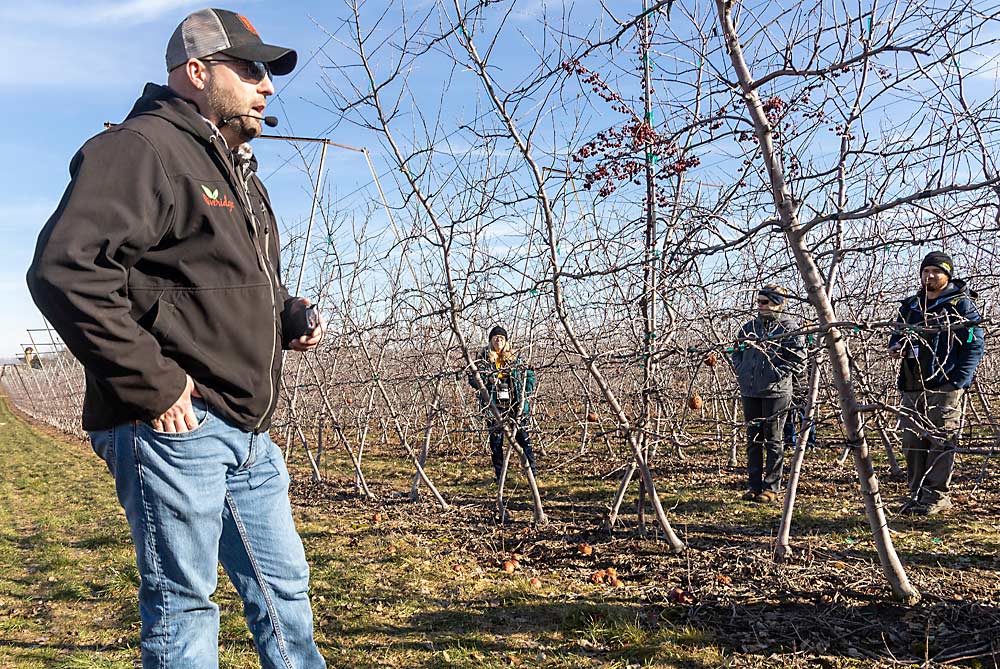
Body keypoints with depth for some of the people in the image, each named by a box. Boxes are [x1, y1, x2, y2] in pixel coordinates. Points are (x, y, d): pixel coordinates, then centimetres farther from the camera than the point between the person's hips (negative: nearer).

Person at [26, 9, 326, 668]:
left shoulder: (239, 171, 21)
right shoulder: (143, 148, -10)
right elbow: (65, 269, -22)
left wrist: (289, 316, 11)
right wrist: (150, 383, -22)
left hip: (249, 433, 9)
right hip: (173, 426, -9)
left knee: (283, 587, 17)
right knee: (183, 603, 4)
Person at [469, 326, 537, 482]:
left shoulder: (515, 357, 9)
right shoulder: (483, 359, 5)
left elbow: (530, 374, 16)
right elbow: (472, 379, 2)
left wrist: (527, 392, 3)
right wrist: (487, 379, -16)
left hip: (515, 404, 1)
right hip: (493, 405, 0)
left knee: (523, 436, -2)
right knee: (496, 439, 2)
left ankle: (532, 470, 6)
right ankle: (499, 475, 11)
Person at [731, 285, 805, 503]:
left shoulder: (788, 327, -5)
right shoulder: (749, 327, 11)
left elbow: (799, 358, -7)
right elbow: (737, 352, 22)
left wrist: (779, 374, -13)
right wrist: (741, 371, 8)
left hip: (775, 392, -6)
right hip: (750, 391, 6)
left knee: (773, 440, 2)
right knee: (753, 439, 11)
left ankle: (771, 488, 10)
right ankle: (754, 486, 19)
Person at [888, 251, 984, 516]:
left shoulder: (961, 304, 0)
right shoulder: (910, 306, 16)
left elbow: (974, 345, -5)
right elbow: (897, 333, 24)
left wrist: (959, 382, -13)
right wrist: (895, 347, -1)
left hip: (945, 387, -5)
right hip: (912, 387, 6)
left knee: (941, 441, -3)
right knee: (912, 442, 7)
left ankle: (937, 495, 5)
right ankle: (917, 493, 16)